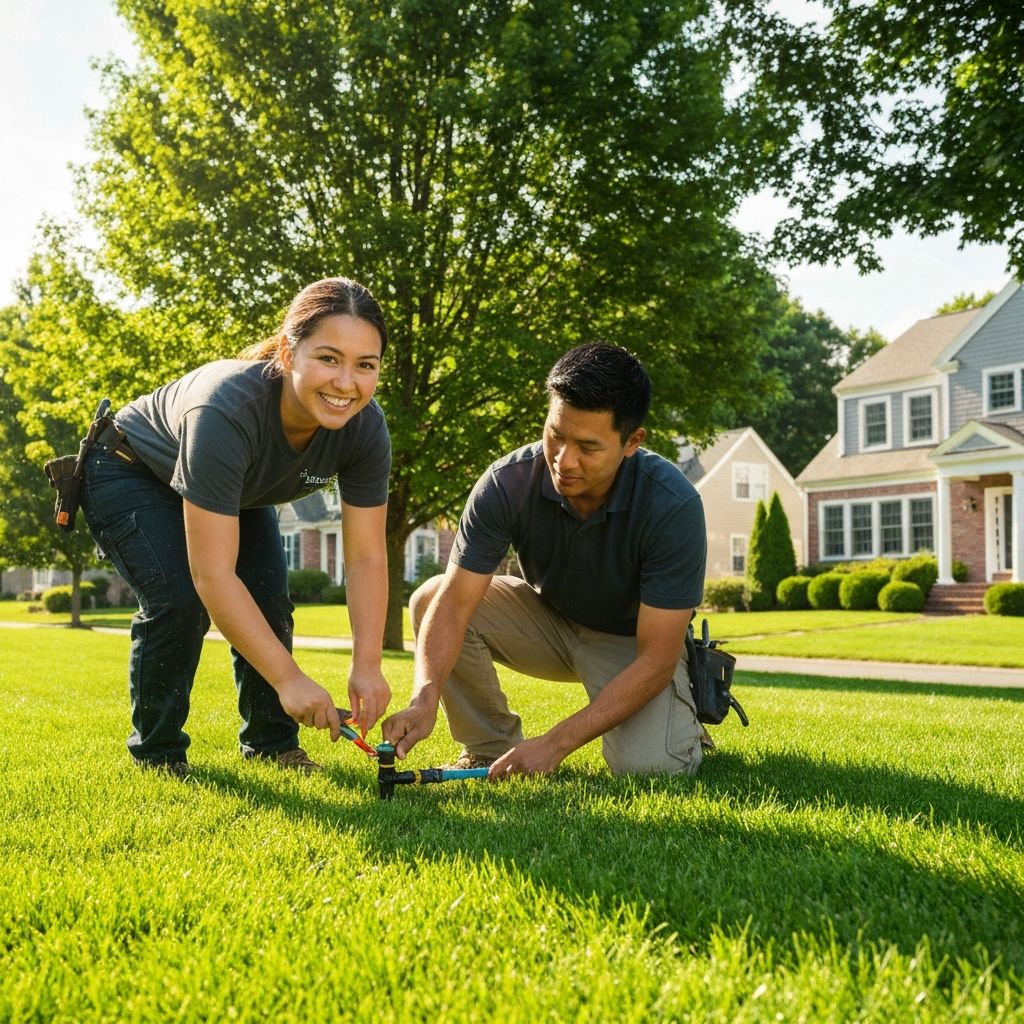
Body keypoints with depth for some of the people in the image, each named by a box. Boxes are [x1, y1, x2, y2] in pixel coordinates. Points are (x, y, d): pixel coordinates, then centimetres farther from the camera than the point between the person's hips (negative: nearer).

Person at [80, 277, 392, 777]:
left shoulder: (364, 427, -28)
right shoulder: (226, 411, -44)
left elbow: (366, 558, -21)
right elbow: (214, 576, -43)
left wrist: (367, 665, -30)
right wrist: (289, 678, -41)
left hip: (237, 493, 5)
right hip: (129, 475, -5)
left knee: (268, 599, -9)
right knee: (181, 599, -22)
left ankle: (270, 741, 10)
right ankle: (156, 753, -1)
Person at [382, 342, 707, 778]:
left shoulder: (673, 506, -31)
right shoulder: (507, 483, -24)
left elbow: (657, 658, -30)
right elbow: (453, 603, -25)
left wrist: (555, 743, -35)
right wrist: (425, 698, -44)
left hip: (632, 640, -3)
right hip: (548, 618, 3)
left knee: (648, 767, -29)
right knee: (431, 598, -21)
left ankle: (684, 724, 8)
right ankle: (489, 749, -3)